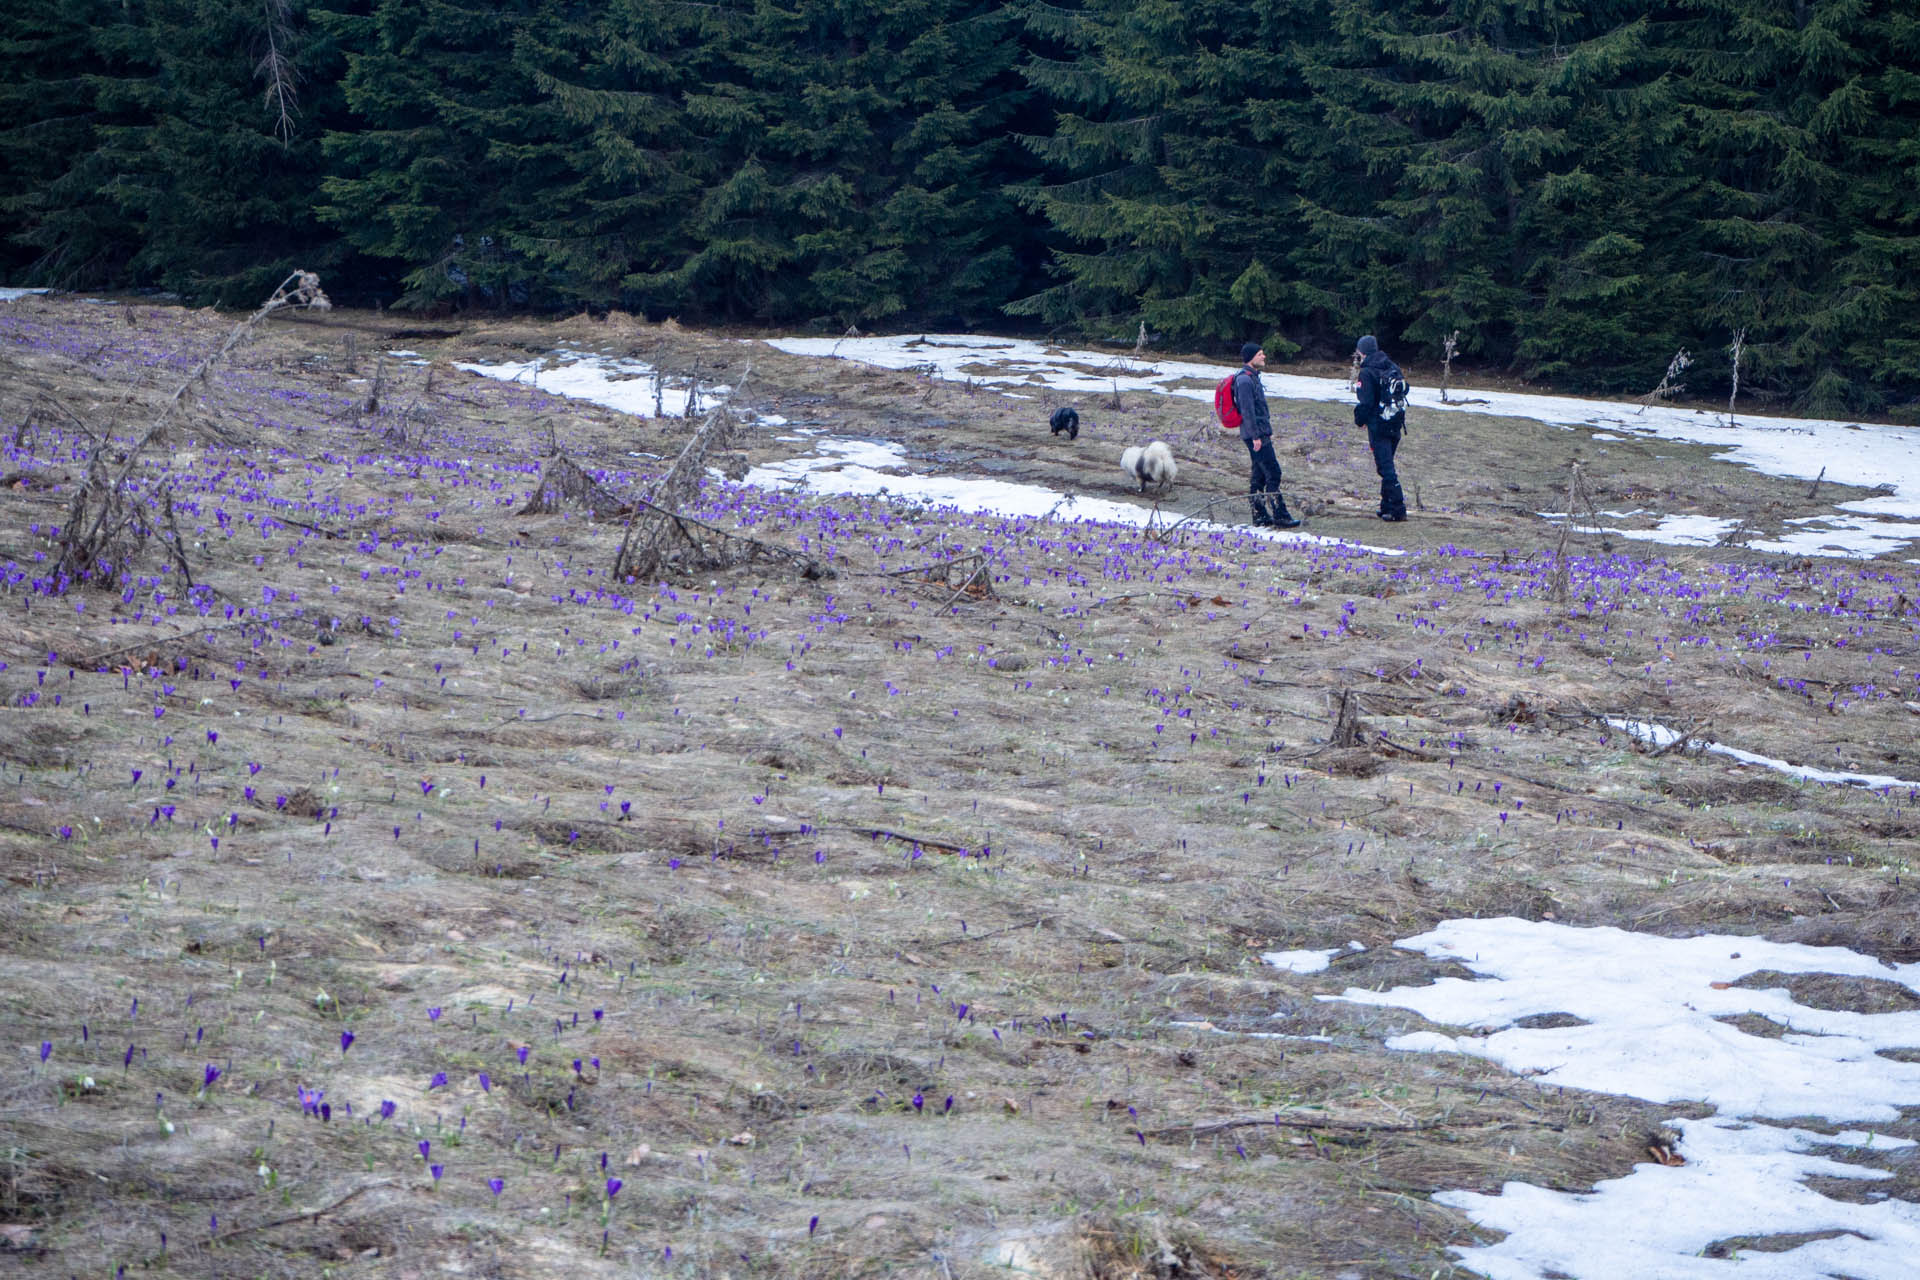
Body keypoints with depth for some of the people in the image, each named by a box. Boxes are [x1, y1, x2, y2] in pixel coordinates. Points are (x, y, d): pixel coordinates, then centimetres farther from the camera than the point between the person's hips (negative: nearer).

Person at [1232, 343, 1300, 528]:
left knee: (1259, 476, 11)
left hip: (1260, 434, 10)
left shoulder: (1252, 377, 17)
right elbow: (1247, 411, -20)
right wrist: (1256, 436, -22)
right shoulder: (1245, 380, -15)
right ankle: (1279, 515, -11)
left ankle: (1260, 515, 14)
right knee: (1273, 473, -11)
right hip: (1256, 435, -10)